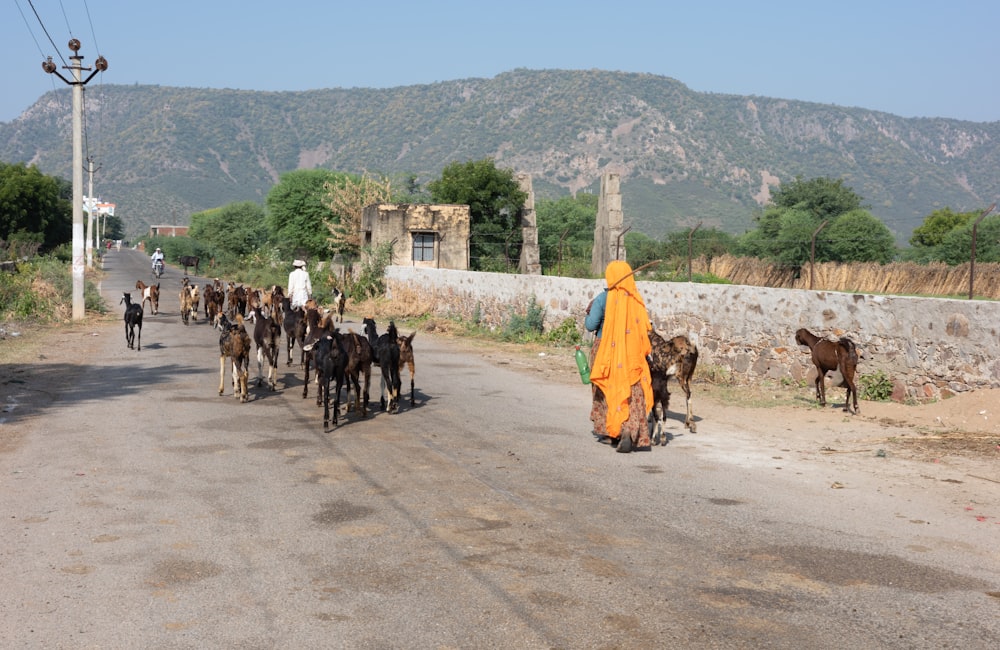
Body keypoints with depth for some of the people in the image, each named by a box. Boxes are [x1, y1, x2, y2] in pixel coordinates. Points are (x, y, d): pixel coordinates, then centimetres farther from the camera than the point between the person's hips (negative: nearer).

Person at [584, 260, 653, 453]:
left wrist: (589, 312, 9)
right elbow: (645, 328, 2)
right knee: (633, 393, 2)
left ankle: (608, 431, 24)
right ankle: (630, 431, -15)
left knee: (607, 391, 16)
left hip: (606, 351, -1)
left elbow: (590, 325, -9)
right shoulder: (636, 299, -3)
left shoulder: (603, 299, -10)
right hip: (631, 353, 1)